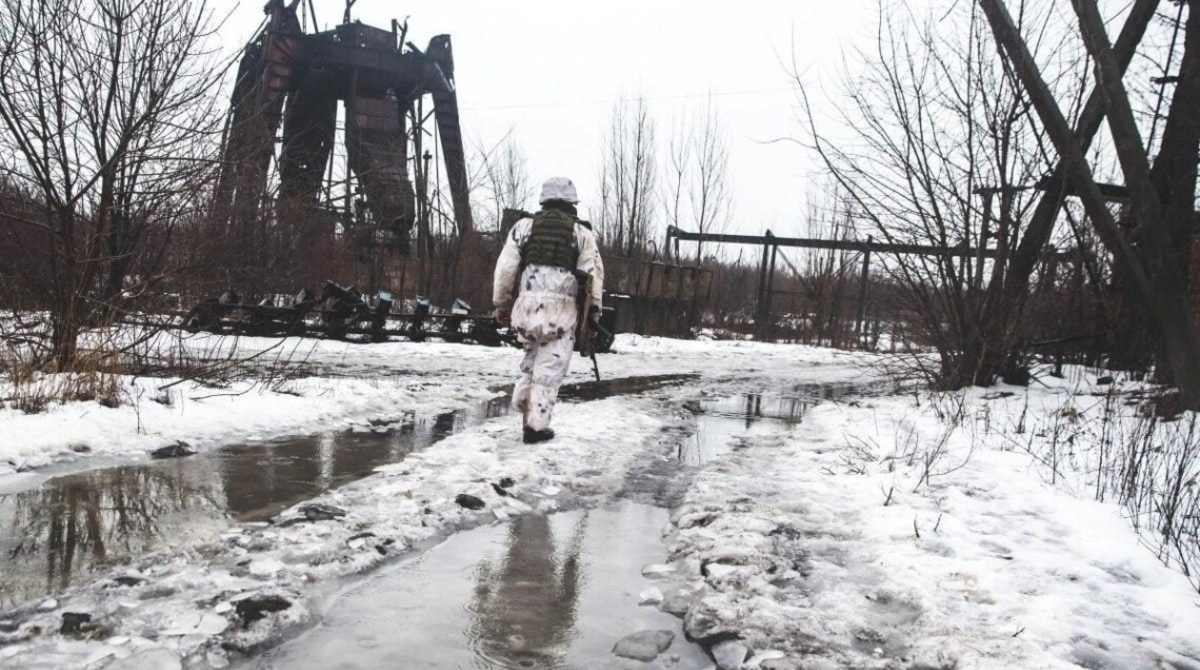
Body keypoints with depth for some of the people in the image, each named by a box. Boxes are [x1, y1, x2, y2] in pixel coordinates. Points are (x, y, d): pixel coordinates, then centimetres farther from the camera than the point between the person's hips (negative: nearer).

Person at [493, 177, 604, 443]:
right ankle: (536, 425, 6)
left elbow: (505, 267, 6)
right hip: (561, 308, -2)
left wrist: (502, 304, 13)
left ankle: (523, 400, 19)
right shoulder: (581, 232, 7)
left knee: (534, 354, 27)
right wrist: (593, 313, 6)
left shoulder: (524, 225, 10)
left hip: (527, 304, 2)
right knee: (550, 367, 5)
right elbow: (594, 274, 2)